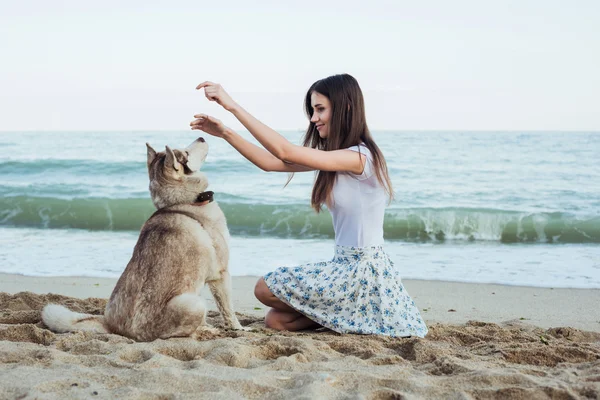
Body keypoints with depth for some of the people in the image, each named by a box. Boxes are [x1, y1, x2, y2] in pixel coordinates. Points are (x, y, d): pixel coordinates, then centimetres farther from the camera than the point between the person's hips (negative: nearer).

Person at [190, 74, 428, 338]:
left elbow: (286, 152, -28)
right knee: (276, 320, 6)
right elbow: (270, 163, 7)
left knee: (265, 288, -5)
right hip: (346, 265, 9)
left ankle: (356, 316, 4)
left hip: (363, 270, -9)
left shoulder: (359, 157, -19)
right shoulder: (336, 156, 9)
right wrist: (225, 133, -2)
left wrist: (233, 106, -27)